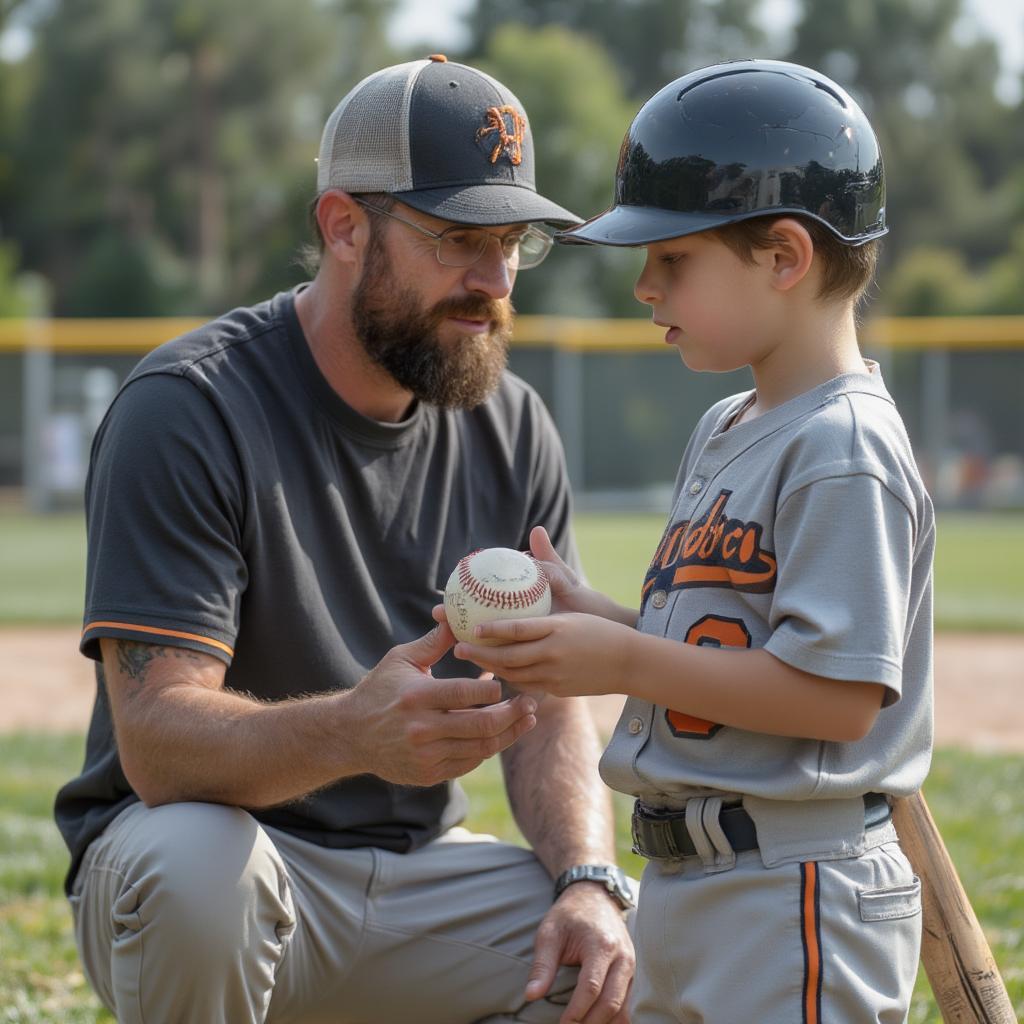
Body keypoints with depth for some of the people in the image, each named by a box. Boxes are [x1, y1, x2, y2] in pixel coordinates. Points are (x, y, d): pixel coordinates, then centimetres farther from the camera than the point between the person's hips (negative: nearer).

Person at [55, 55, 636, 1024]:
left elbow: (546, 704, 6)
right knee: (193, 862, -38)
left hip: (420, 873, 5)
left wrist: (587, 883, -15)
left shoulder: (513, 431, 3)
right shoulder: (186, 408, -17)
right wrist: (350, 733, -46)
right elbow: (155, 737, -26)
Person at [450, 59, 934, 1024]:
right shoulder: (723, 432, 14)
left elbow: (838, 694, -23)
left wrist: (624, 663, -20)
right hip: (684, 884, 10)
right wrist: (580, 615, 1)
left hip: (800, 890, -10)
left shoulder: (843, 451, -17)